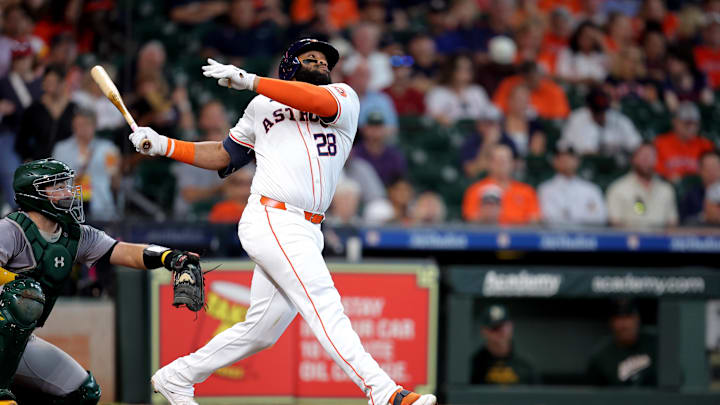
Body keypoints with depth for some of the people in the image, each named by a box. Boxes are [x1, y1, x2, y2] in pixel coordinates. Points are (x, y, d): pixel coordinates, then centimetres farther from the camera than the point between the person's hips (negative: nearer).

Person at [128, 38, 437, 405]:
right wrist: (165, 146, 16)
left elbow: (320, 101, -10)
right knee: (325, 306, -19)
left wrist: (250, 81, -17)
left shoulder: (343, 97, 14)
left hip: (307, 233, 3)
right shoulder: (262, 106, 16)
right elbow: (225, 155, 26)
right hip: (271, 220, -3)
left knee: (261, 329, 8)